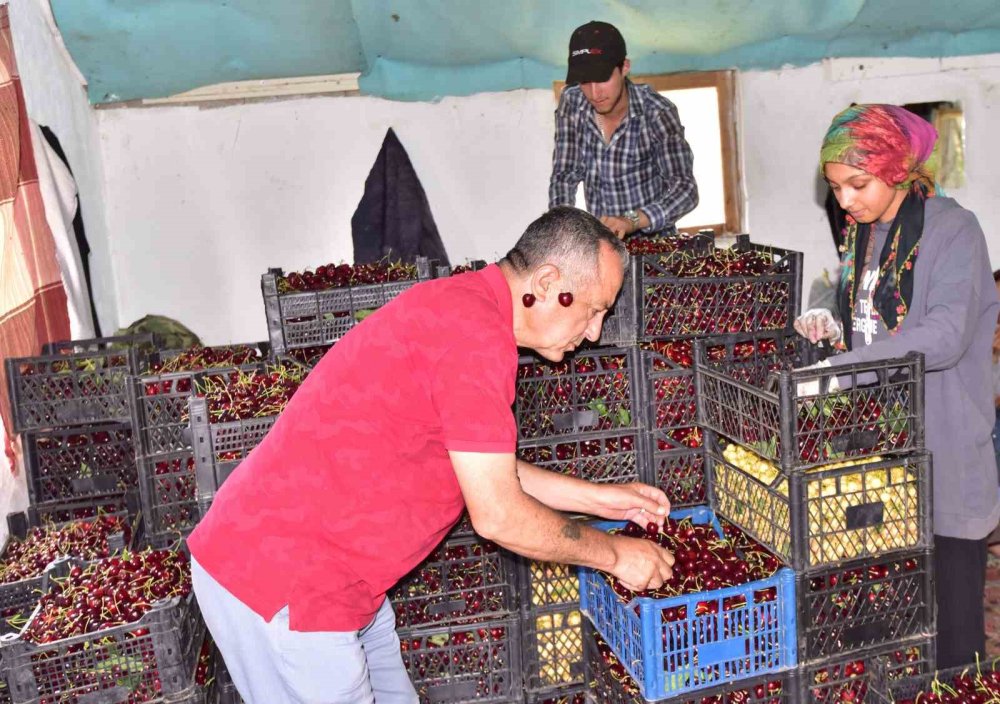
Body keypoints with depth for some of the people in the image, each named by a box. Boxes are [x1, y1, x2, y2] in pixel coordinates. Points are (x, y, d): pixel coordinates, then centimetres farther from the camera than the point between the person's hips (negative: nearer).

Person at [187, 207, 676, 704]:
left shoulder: (458, 306, 9)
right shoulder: (476, 333, -24)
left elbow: (488, 472, 17)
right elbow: (498, 516, -20)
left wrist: (601, 498, 17)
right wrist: (614, 554, -5)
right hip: (280, 584, -10)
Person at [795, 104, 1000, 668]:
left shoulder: (953, 230, -11)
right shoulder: (859, 233, 12)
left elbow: (945, 334, -25)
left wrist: (839, 366, -30)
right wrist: (835, 326, 2)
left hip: (943, 447, -6)